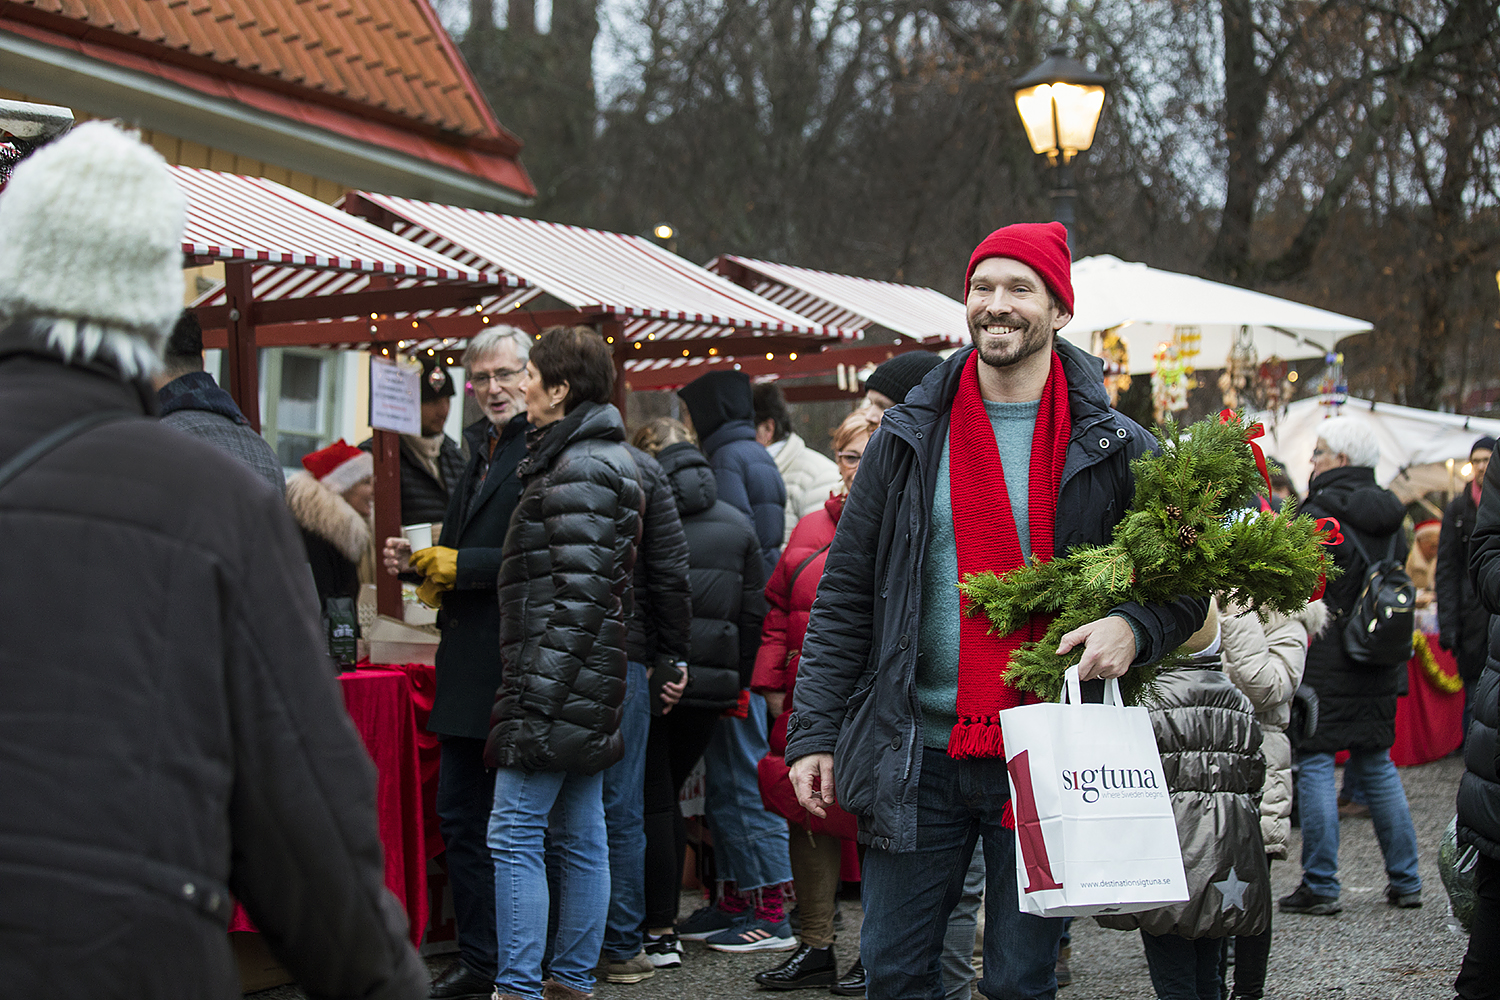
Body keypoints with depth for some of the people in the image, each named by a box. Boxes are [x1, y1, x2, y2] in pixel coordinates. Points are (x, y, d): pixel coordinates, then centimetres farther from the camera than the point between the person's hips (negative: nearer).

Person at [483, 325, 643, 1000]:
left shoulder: (579, 471, -15)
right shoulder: (603, 458, 17)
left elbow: (575, 598, -21)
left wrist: (530, 697, -21)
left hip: (555, 689, -10)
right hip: (590, 692, 10)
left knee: (514, 836, -8)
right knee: (580, 836, 12)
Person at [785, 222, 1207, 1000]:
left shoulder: (1114, 450, 2)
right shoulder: (910, 439, 6)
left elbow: (1188, 578, 8)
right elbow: (845, 594, 7)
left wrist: (1135, 627, -15)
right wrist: (814, 731, 0)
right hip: (916, 756, 2)